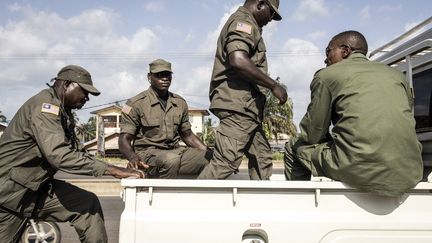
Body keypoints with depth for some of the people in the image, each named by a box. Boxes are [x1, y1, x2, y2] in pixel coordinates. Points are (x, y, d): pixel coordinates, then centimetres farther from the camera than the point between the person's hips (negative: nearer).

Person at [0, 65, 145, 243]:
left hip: (36, 186, 8)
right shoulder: (46, 104, -19)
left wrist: (122, 169, -3)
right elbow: (59, 154, -31)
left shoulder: (63, 112, 9)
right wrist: (111, 170, -30)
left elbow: (76, 151, 8)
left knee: (87, 204, -3)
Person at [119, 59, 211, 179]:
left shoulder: (180, 103, 12)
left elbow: (187, 135, 21)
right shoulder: (136, 103, -3)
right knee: (171, 159, -38)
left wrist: (208, 152, 7)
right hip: (148, 153, -5)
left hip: (175, 152, 5)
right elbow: (124, 139, -5)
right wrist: (133, 157, -28)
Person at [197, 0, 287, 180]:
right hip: (238, 105, -11)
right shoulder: (243, 22, -6)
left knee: (262, 158, 13)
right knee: (225, 162, -12)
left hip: (246, 108, 11)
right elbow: (238, 60, -24)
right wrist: (274, 85, -17)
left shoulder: (245, 24, 27)